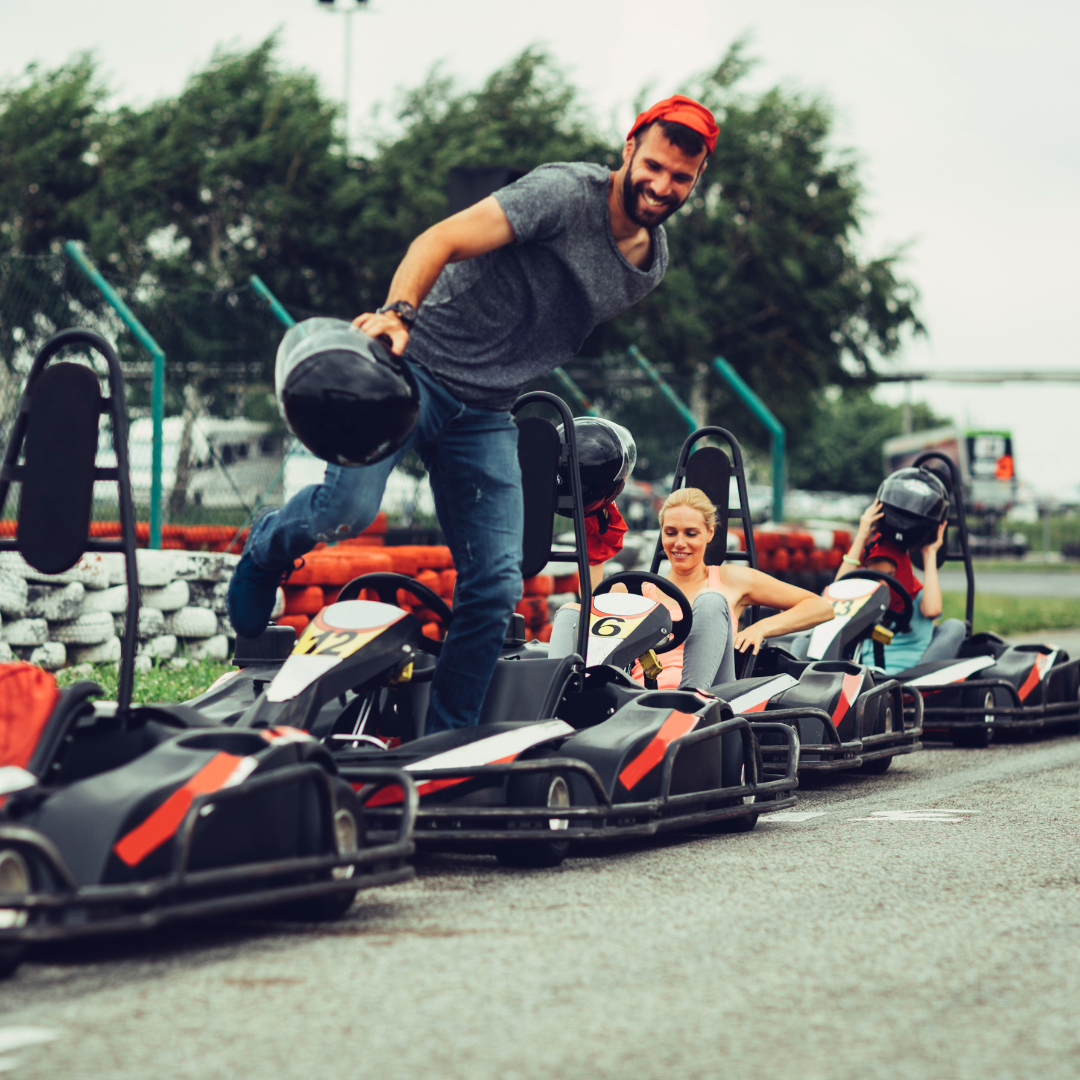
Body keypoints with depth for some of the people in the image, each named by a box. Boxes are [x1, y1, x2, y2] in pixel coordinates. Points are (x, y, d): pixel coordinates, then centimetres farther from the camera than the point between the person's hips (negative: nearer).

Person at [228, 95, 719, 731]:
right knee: (349, 508, -24)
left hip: (487, 415, 6)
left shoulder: (650, 266, 11)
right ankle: (268, 548, 12)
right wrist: (400, 311, -39)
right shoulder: (565, 194, -14)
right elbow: (441, 241, -22)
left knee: (497, 588, -2)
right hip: (418, 369, -6)